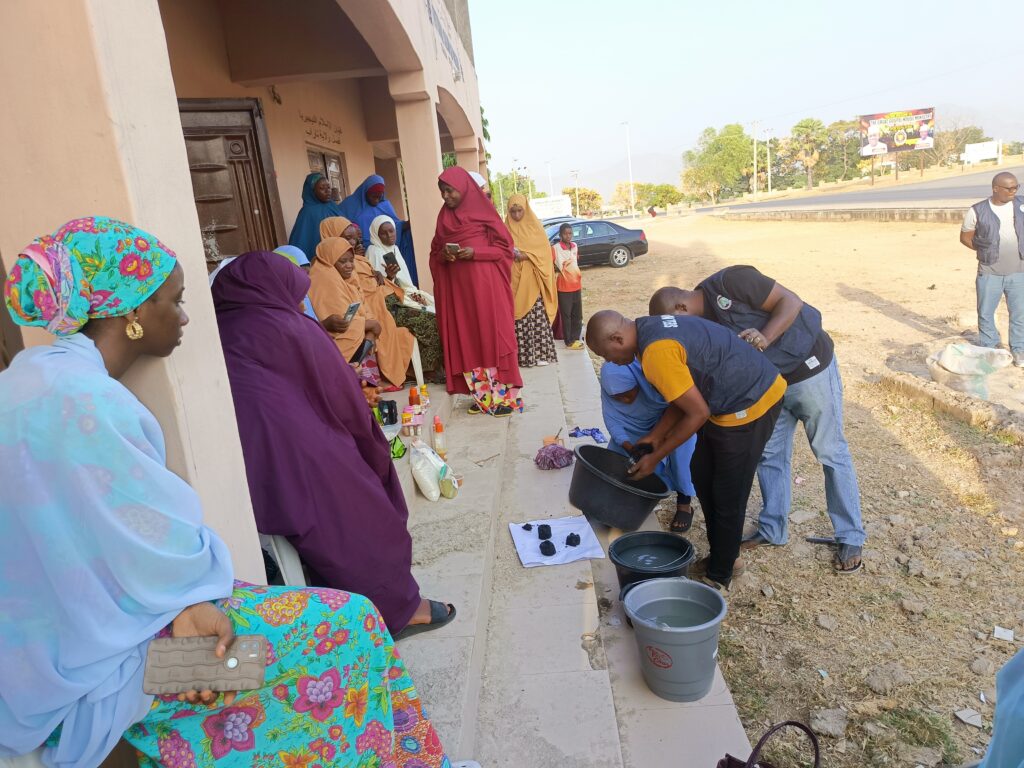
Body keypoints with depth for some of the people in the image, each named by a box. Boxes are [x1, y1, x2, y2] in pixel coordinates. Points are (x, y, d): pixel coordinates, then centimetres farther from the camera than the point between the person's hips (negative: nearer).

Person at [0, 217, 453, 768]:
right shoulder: (84, 402, -28)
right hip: (102, 668, -9)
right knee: (348, 623, -2)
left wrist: (181, 600, -4)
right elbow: (163, 551, -22)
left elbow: (106, 526, 5)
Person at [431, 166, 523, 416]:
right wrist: (443, 255, -6)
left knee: (492, 335, -5)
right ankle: (483, 396, 11)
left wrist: (475, 252, -16)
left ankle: (504, 396, 1)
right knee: (466, 339, 4)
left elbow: (505, 247, -3)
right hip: (456, 287, 5)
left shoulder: (483, 212, -2)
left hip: (485, 285, -5)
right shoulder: (443, 217, 13)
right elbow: (434, 254, 17)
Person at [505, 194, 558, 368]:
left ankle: (540, 353, 0)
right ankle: (522, 355, 2)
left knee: (537, 317, -4)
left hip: (532, 281, -1)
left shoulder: (535, 226, 5)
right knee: (518, 318, -1)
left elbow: (544, 249, -2)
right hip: (514, 280, 1)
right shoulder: (506, 229, 10)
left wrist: (527, 255, -16)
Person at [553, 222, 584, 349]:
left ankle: (575, 338, 25)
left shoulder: (575, 246, 6)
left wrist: (579, 279, 15)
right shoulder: (555, 248, -12)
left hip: (576, 285, 6)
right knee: (566, 315, 3)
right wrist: (557, 269, -23)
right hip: (564, 287, -6)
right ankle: (569, 341, 11)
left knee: (577, 315, 13)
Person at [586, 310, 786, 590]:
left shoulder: (657, 352, -26)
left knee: (728, 496, 3)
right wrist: (655, 436, 10)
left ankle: (718, 578, 22)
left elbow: (698, 413, -20)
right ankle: (721, 557, 34)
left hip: (750, 404, -10)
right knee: (702, 474, 18)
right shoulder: (652, 328, 4)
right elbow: (684, 395, 12)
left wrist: (656, 458, -11)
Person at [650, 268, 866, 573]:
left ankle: (851, 539, 16)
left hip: (809, 368, -8)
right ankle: (773, 530, 28)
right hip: (770, 381, 8)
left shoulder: (729, 283, -22)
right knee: (769, 455, 13)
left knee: (831, 453, 3)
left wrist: (765, 337, -34)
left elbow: (791, 301, -19)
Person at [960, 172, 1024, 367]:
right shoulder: (977, 211, -6)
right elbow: (965, 237, 4)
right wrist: (986, 250, -4)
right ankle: (987, 347, 27)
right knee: (986, 313, 9)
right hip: (989, 273, -1)